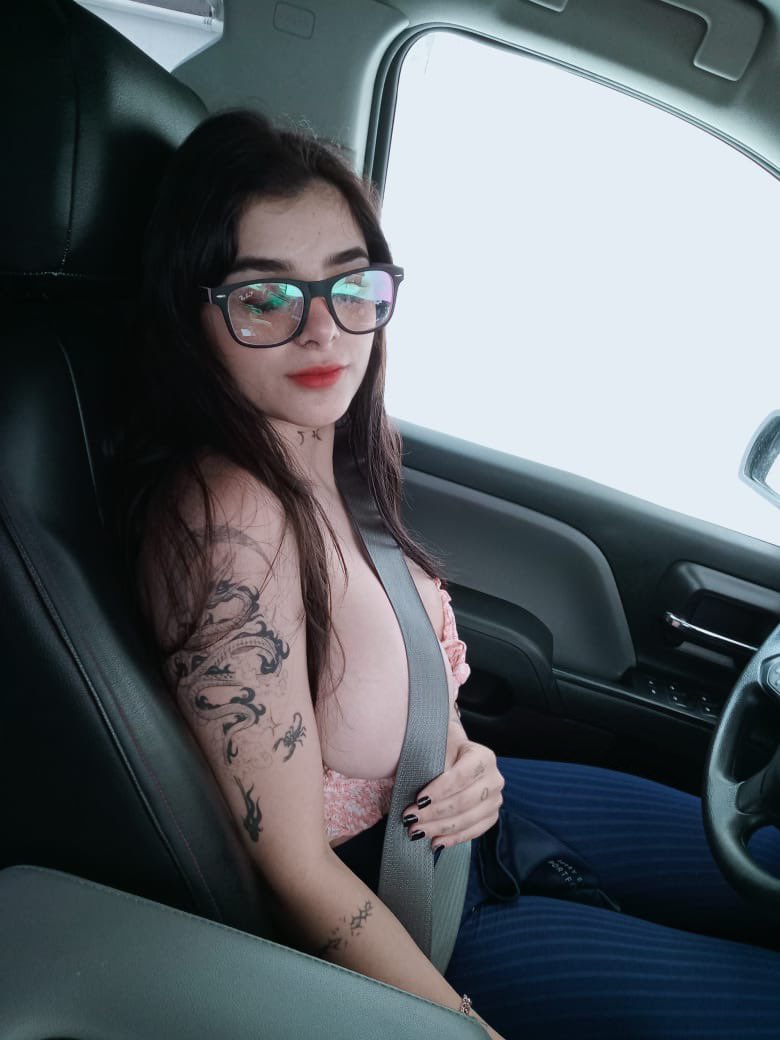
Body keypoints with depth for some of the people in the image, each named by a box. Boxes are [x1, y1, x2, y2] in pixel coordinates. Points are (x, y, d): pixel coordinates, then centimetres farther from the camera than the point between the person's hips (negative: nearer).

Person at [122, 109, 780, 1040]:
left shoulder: (329, 455, -6)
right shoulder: (229, 519, -32)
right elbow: (295, 865, -25)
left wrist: (462, 754, -11)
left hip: (449, 820, 8)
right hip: (386, 910, -7)